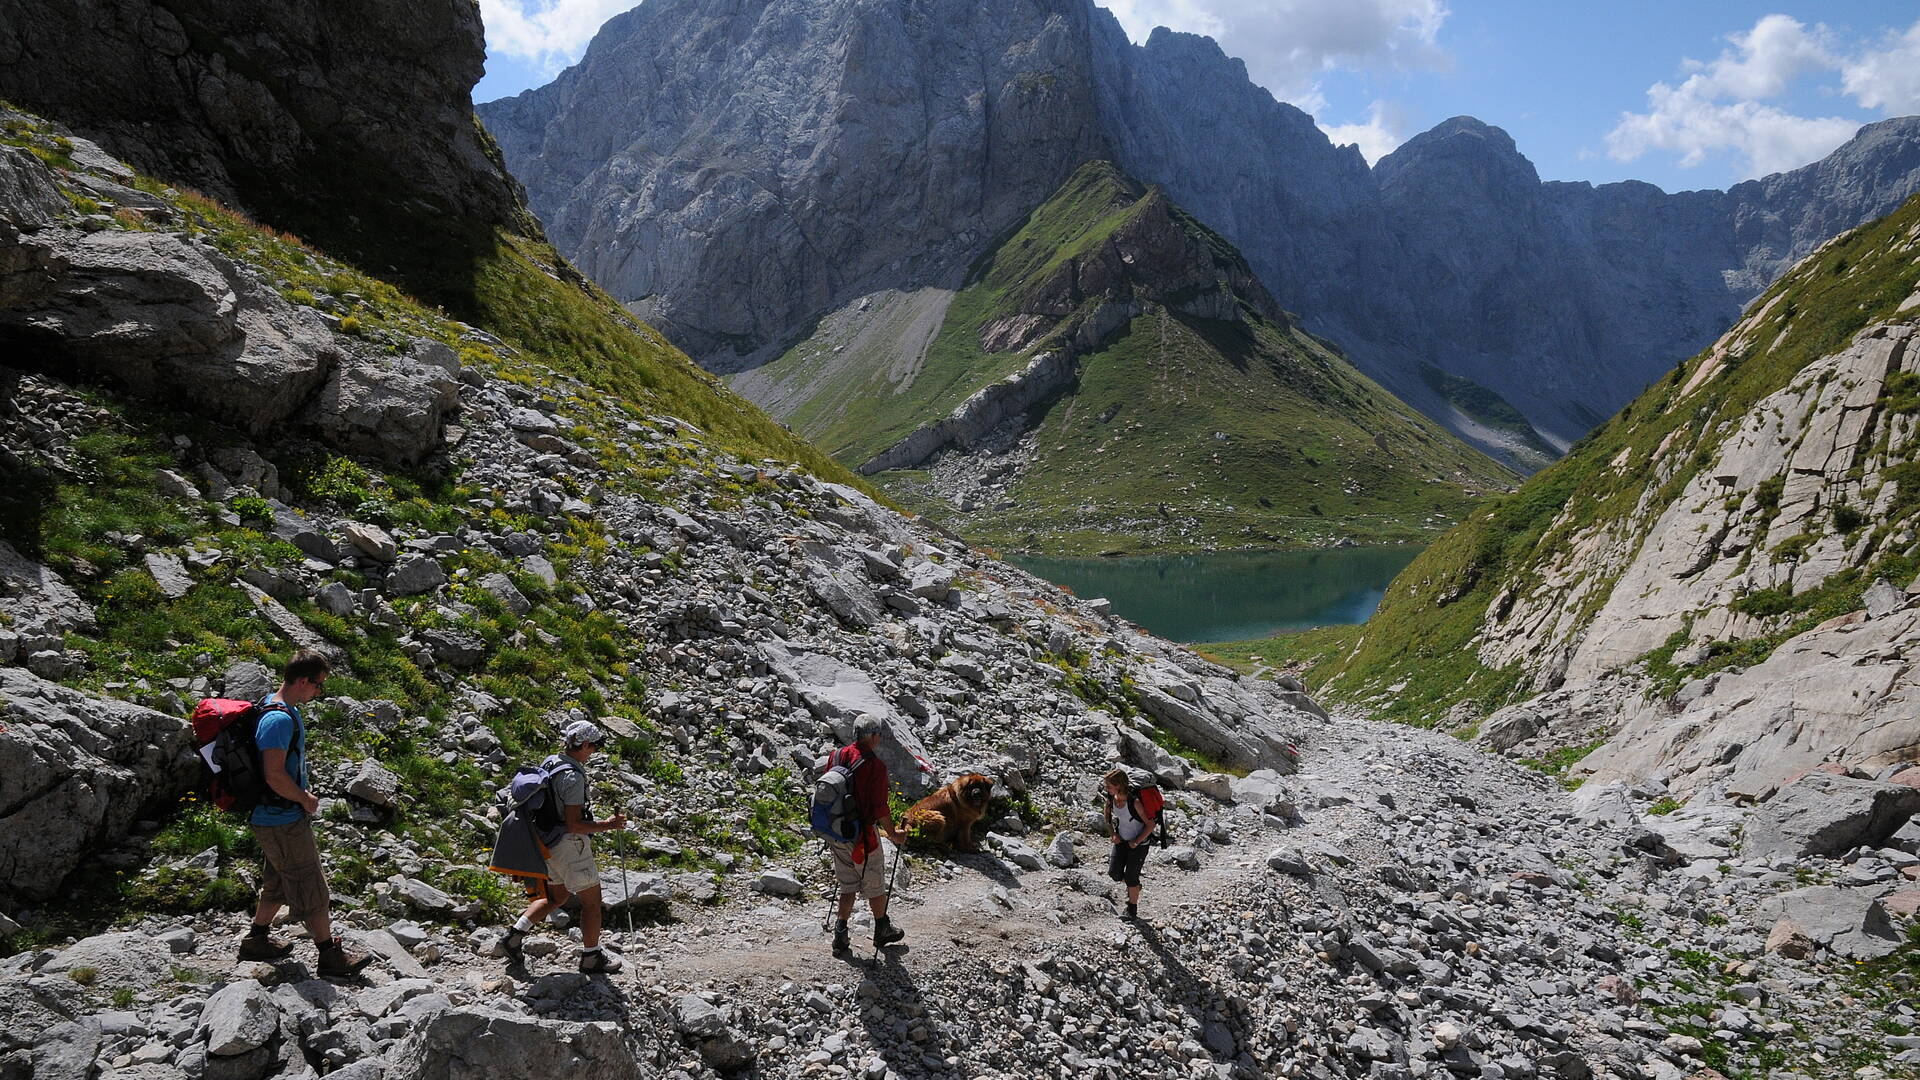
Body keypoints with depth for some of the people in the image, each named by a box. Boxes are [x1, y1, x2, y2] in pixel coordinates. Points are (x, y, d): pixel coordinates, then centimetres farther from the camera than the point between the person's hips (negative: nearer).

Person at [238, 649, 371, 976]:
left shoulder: (284, 708, 8)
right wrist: (305, 800, -14)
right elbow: (274, 775, -29)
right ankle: (330, 955, 10)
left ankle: (256, 941, 37)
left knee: (280, 881, 24)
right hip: (283, 822, -10)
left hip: (277, 816, 10)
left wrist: (302, 795, 14)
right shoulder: (280, 719, -25)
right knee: (311, 887, 0)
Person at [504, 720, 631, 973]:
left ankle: (517, 932, 16)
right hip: (569, 846, -9)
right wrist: (608, 825, -17)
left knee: (555, 897, 25)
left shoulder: (550, 762, 3)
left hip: (548, 843, 9)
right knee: (592, 900, 6)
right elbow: (573, 825, -26)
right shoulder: (573, 776, -25)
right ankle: (592, 957, 16)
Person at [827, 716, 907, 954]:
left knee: (848, 885, 20)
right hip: (862, 835, -6)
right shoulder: (875, 766, -20)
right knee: (875, 885, 15)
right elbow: (880, 809, -18)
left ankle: (840, 933, 19)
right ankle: (882, 930, 31)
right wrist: (893, 835, -3)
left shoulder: (836, 756, -1)